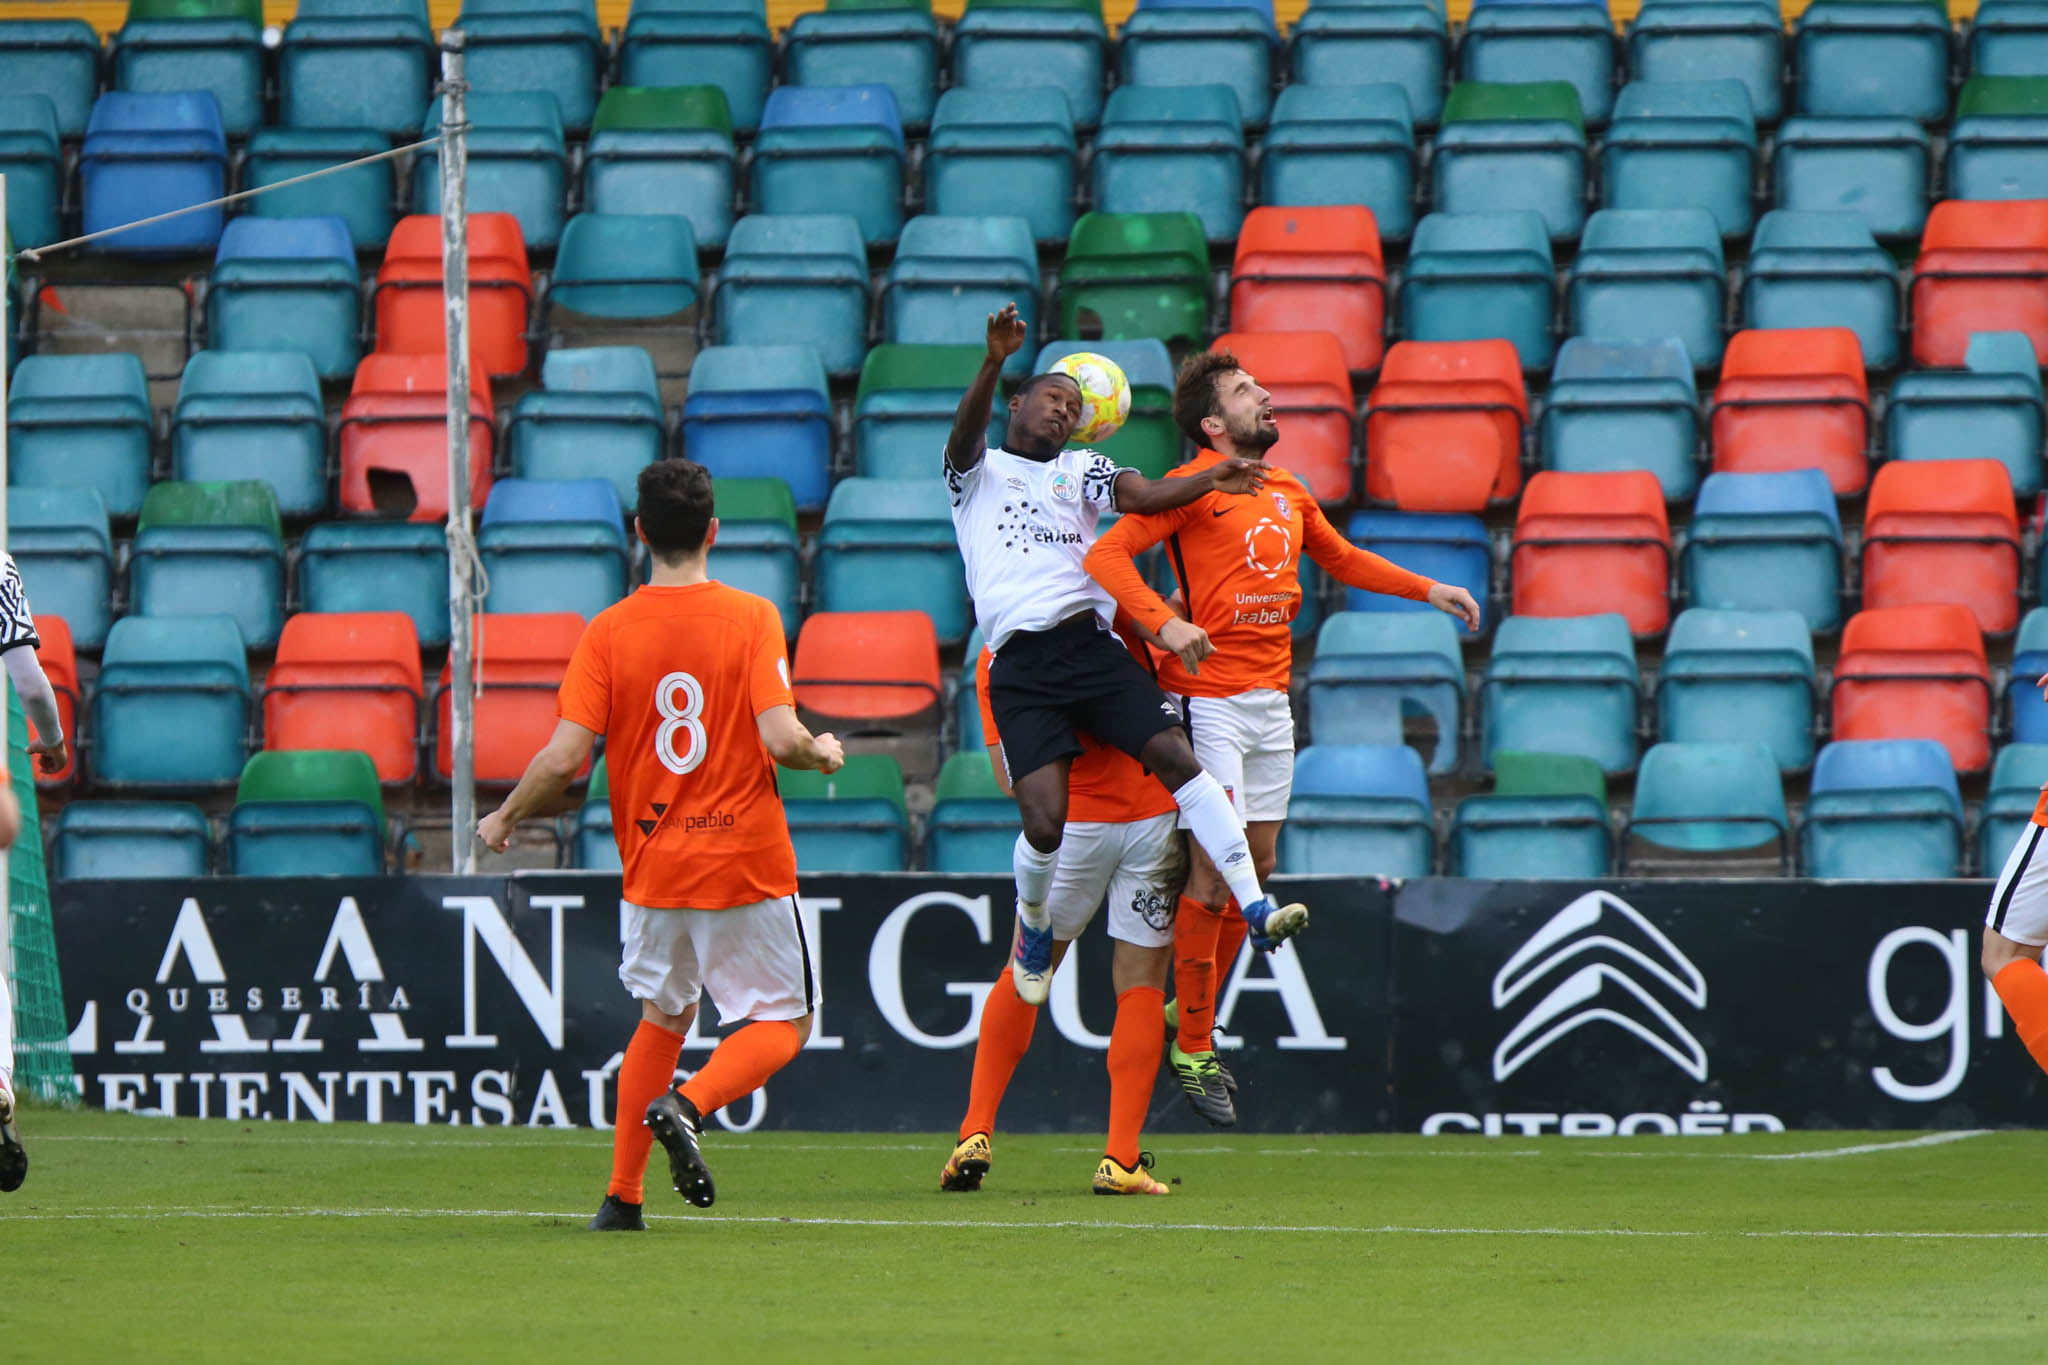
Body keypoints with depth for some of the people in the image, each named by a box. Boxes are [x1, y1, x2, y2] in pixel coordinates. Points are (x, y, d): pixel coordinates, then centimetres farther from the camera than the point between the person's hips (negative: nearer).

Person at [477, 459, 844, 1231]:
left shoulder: (608, 632, -3)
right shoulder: (751, 618, -8)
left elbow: (563, 759, -9)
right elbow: (780, 738, -18)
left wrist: (504, 819, 8)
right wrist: (823, 753, 5)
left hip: (654, 870, 3)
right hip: (746, 864, -3)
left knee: (661, 1018, 22)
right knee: (783, 1023, 11)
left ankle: (622, 1197, 16)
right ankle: (687, 1104, -18)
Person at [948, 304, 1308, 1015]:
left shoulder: (1080, 470, 22)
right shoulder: (978, 470, 14)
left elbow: (1144, 494, 5)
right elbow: (966, 430, -8)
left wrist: (1210, 480, -14)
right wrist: (995, 362, -27)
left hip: (1092, 647, 3)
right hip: (1019, 668, -3)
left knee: (1176, 755, -16)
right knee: (1045, 821, -14)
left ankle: (1254, 907, -17)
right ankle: (1033, 922, 17)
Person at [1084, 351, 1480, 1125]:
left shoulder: (1287, 493, 15)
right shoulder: (1193, 488, -9)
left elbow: (1341, 559, 32)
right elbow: (1107, 555, -17)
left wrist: (1427, 591, 28)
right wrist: (1163, 624, -29)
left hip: (1271, 701, 8)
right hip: (1210, 699, -8)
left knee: (1257, 864, 8)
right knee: (1216, 866, -10)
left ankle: (1196, 1021, 21)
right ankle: (1191, 1047, -2)